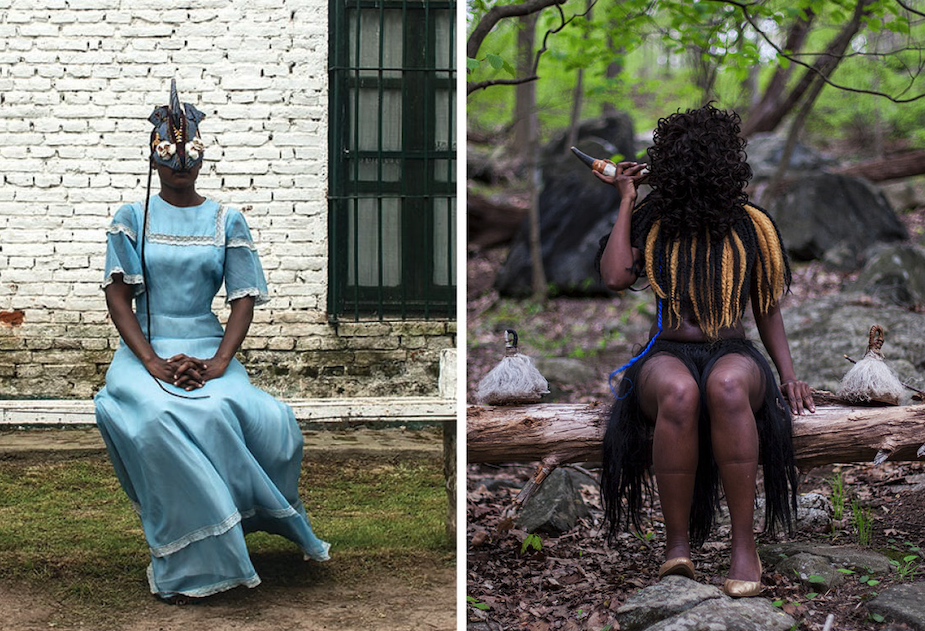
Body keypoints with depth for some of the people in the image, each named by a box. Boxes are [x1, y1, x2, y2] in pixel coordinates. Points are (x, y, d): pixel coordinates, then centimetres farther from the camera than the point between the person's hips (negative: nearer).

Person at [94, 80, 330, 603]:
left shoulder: (228, 222, 10)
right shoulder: (132, 219, 8)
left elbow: (244, 299, 3)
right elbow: (118, 295, 0)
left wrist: (217, 363, -14)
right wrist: (153, 363, -15)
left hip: (209, 348, 1)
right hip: (145, 349, -1)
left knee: (271, 420, -29)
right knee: (160, 418, -35)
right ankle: (188, 568, -23)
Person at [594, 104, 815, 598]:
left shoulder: (750, 225, 11)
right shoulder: (651, 222, 9)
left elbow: (767, 311, 17)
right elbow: (616, 278, -9)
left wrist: (789, 376, 3)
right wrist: (626, 199, 1)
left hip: (733, 354, 0)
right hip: (667, 356, 0)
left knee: (727, 385, -40)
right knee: (679, 392, -40)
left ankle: (744, 542, -35)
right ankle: (676, 543, -29)